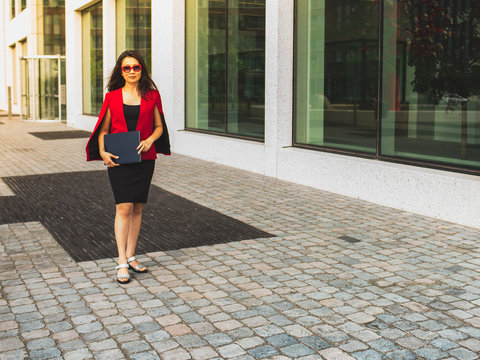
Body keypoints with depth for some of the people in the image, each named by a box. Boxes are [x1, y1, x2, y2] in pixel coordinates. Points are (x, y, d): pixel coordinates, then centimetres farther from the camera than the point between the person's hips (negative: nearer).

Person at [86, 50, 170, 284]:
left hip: (144, 159, 2)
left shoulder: (151, 96, 6)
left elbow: (159, 126, 11)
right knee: (124, 208, -9)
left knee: (137, 208, 8)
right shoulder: (112, 97, 4)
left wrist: (150, 140, -10)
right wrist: (102, 152, -9)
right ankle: (122, 263, -5)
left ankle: (131, 256, 20)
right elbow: (103, 129, 8)